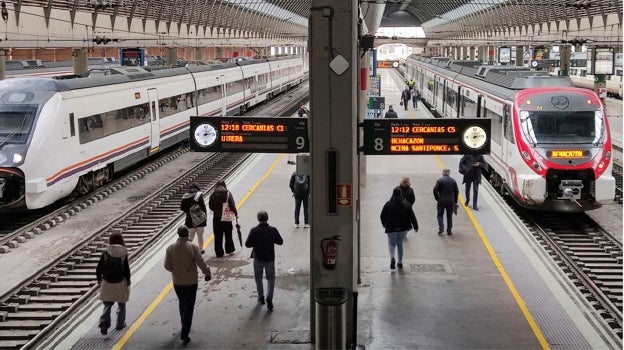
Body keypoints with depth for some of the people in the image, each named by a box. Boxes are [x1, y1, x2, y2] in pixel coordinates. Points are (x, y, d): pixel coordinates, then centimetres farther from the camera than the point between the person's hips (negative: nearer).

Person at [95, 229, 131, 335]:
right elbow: (127, 269, -8)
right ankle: (120, 324, 23)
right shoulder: (123, 253, -11)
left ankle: (104, 323, -8)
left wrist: (99, 279, 13)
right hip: (121, 283, -1)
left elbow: (99, 268, -2)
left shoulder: (105, 252, -6)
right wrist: (128, 282, 3)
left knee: (107, 304, 10)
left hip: (107, 283, 1)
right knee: (121, 304, 16)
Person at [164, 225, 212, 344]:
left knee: (182, 303, 24)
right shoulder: (193, 247, -16)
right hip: (191, 282, -3)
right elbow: (201, 263, -14)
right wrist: (207, 273, 2)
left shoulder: (170, 248, -7)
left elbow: (167, 265, 0)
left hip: (177, 282, 4)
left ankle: (184, 325, 41)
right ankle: (184, 333, -3)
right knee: (189, 307, 2)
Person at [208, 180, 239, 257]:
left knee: (218, 236, 6)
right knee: (228, 234, 16)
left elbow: (210, 207, -2)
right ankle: (229, 249, 23)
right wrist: (236, 214, 1)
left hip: (216, 217, 1)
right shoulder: (228, 193, -7)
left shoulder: (213, 194, -3)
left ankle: (219, 253, 8)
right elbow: (232, 205, -10)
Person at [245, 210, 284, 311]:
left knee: (258, 278, 20)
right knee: (271, 278, 13)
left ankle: (261, 298, 27)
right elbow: (280, 242, -3)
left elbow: (247, 244, -12)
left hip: (258, 258, 0)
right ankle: (269, 299, -2)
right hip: (270, 258, 0)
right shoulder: (273, 230, -12)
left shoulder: (254, 231, -15)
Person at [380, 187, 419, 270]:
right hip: (403, 228, 2)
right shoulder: (406, 204, -3)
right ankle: (400, 262, 18)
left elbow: (382, 216, 0)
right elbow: (412, 216, -4)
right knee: (400, 244, 18)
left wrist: (384, 224, 17)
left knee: (392, 243, 10)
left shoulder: (388, 204, -6)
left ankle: (392, 257, -20)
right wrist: (415, 226, 4)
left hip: (391, 229, -2)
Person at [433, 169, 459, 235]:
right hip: (451, 201, 2)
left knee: (440, 215, 10)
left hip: (441, 200, -2)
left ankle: (441, 228, -6)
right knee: (449, 216, 12)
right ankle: (449, 231, 14)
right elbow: (456, 192, 4)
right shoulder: (453, 181, 3)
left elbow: (435, 190, -11)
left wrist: (437, 198, 2)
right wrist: (455, 201, 12)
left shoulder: (439, 180, -6)